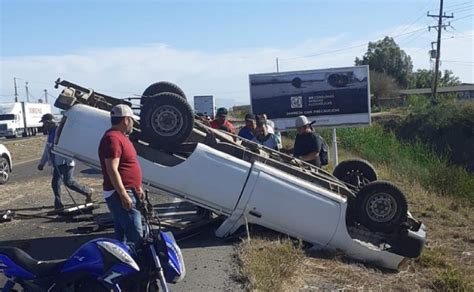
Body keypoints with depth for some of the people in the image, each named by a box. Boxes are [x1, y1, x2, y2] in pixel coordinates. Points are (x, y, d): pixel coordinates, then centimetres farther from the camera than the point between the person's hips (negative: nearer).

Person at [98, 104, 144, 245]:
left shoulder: (121, 136, 18)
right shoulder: (112, 138, -16)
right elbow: (112, 170, -23)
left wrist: (137, 188, 23)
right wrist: (124, 195, -24)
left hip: (127, 192, 11)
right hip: (119, 194, -11)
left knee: (122, 235, 14)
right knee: (136, 235, -13)